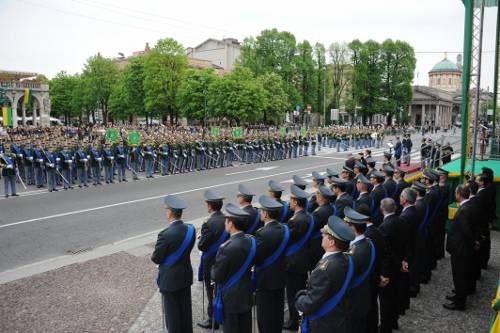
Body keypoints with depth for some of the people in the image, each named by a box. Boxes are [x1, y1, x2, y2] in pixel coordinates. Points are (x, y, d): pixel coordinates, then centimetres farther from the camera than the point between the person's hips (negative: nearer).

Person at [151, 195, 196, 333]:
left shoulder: (165, 234, -28)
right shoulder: (190, 229, -9)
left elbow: (156, 259, -16)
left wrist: (154, 255, 4)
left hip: (170, 279, -6)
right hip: (186, 275, 6)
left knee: (172, 311, 12)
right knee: (186, 308, 21)